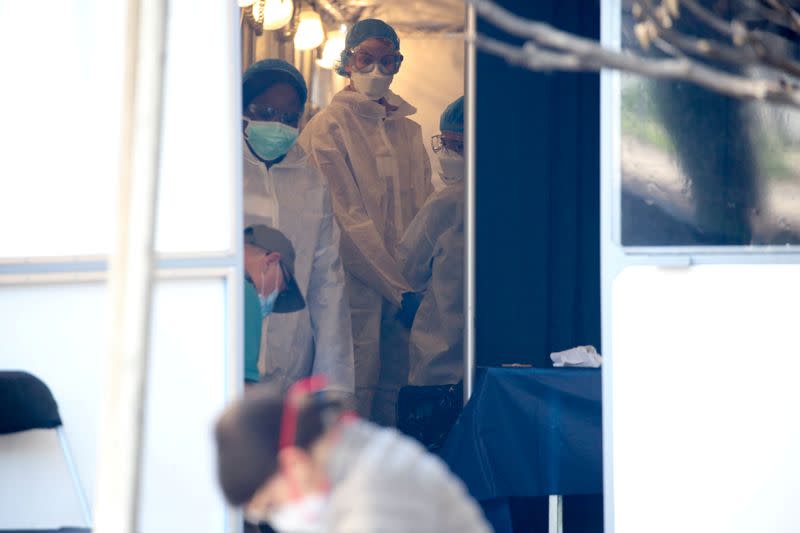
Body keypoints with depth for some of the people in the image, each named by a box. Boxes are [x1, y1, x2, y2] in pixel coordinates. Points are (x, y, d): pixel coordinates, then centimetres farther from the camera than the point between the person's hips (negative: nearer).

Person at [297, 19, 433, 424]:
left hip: (405, 289, 6)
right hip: (356, 284, -6)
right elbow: (347, 220, -9)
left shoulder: (408, 130, 18)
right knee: (355, 398, -8)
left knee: (397, 398, 4)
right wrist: (400, 289, -12)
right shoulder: (329, 127, -3)